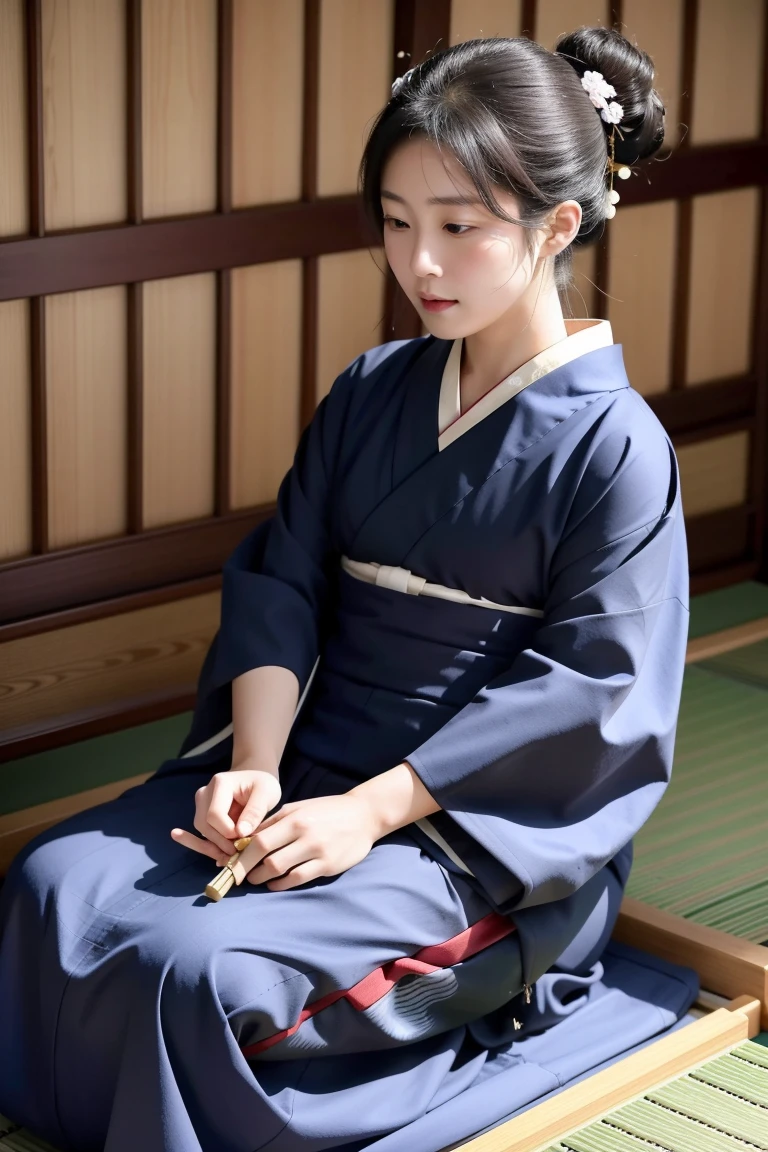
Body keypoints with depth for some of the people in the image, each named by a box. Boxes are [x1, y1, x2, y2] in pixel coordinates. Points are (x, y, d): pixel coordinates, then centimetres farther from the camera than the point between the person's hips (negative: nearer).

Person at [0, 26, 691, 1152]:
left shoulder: (614, 447, -11)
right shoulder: (372, 393, 7)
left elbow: (590, 691, -16)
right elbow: (280, 584, 4)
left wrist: (369, 812, -20)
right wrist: (258, 765, -14)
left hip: (482, 825, -6)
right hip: (310, 764, 6)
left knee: (199, 967, -27)